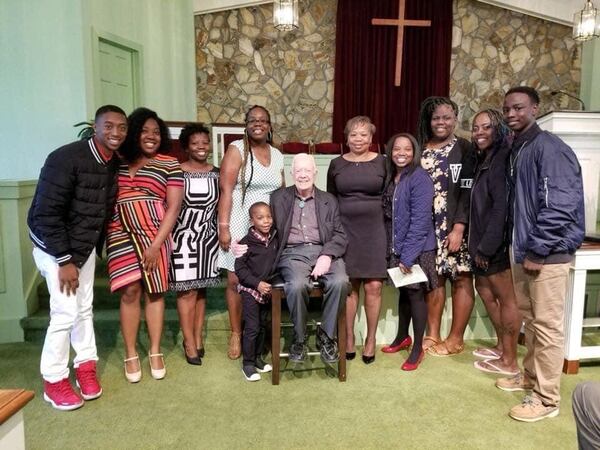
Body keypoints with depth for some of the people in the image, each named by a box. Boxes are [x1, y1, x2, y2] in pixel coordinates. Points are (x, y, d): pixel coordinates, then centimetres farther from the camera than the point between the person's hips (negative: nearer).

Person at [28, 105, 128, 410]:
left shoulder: (115, 164, -3)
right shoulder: (66, 159, -24)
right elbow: (46, 213, -24)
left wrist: (96, 249, 10)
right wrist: (64, 261, -22)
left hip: (86, 246, 7)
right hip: (54, 246, -6)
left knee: (84, 308, 13)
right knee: (65, 312, -6)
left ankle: (85, 365, 29)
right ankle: (53, 381, 12)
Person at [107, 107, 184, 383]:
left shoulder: (169, 164, 0)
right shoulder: (118, 160, 9)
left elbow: (173, 207, -5)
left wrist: (156, 244, -10)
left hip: (154, 236, -1)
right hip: (121, 235, 2)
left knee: (154, 292, 6)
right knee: (130, 291, 0)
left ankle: (155, 352, 19)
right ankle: (130, 355, 14)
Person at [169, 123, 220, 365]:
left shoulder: (216, 173, 5)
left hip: (208, 237, 4)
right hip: (184, 236, -3)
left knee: (201, 288, 11)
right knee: (187, 290, -1)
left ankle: (198, 337, 22)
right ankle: (190, 343, 9)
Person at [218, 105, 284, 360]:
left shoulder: (277, 155, 11)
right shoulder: (237, 149, -4)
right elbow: (226, 190, -11)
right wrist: (223, 226, -17)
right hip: (240, 225, -4)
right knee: (236, 280, 2)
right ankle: (236, 333, 17)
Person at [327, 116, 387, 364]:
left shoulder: (381, 162, 3)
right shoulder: (336, 164, 6)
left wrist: (388, 229, 1)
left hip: (374, 231, -1)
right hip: (345, 231, 1)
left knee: (373, 286, -1)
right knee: (349, 286, 5)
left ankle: (371, 339, 15)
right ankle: (349, 338, 19)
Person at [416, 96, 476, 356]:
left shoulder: (464, 149, -1)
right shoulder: (421, 149, 10)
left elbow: (468, 192, -8)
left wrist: (458, 229, -17)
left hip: (455, 227, -3)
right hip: (427, 227, 3)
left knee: (461, 278, 2)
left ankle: (456, 339, 14)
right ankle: (432, 336, 18)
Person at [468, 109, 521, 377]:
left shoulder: (501, 159, -16)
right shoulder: (484, 159, 13)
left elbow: (502, 207, -23)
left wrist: (486, 247, -21)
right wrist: (479, 244, 11)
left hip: (497, 242, -10)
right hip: (485, 241, 10)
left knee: (506, 299, 1)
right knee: (484, 288, 19)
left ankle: (509, 362, 15)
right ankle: (502, 346, 35)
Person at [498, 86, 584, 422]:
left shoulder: (549, 148, -14)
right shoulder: (516, 149, 14)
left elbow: (558, 205, -22)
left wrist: (537, 250, -19)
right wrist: (521, 247, 15)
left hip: (548, 252, -9)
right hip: (525, 249, 9)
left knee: (548, 326, 0)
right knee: (531, 318, 20)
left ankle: (547, 399, 13)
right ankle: (531, 376, 36)